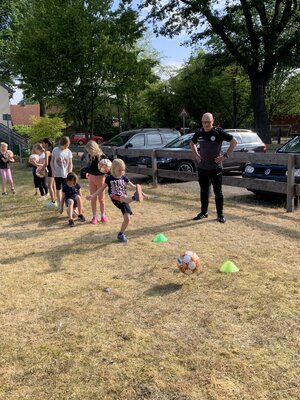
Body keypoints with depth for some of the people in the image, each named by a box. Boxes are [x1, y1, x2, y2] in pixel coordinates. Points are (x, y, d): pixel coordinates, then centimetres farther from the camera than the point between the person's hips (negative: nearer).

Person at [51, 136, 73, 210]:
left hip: (65, 174, 0)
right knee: (58, 189, 11)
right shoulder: (55, 150, -3)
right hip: (57, 174, 0)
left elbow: (70, 163, 0)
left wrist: (70, 173, -10)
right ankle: (59, 205, 21)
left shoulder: (68, 151, -1)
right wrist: (53, 170, -9)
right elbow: (52, 161, 2)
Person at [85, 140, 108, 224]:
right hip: (91, 177, 4)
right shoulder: (90, 156, -2)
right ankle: (94, 216, 17)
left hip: (100, 178, -4)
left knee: (101, 198, 7)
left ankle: (103, 216, 21)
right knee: (93, 198, 8)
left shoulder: (102, 157, -17)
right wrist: (87, 172, -1)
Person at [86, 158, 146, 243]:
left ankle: (121, 234, 13)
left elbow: (133, 186, 14)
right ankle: (134, 197, -75)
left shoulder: (124, 178, 10)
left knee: (127, 218, -6)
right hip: (115, 198, -4)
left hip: (124, 199, 4)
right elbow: (102, 189, 10)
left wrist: (141, 192, 4)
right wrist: (92, 195, 2)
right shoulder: (109, 178, 3)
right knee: (123, 198, -41)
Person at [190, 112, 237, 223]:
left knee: (218, 191, 2)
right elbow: (192, 143, 22)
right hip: (202, 167, 4)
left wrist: (226, 155, -12)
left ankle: (220, 214, 11)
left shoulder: (218, 132, -11)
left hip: (215, 167, -4)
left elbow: (234, 141, -9)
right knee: (204, 191, 13)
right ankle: (204, 212, 25)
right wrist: (196, 155, 10)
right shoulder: (199, 133, 2)